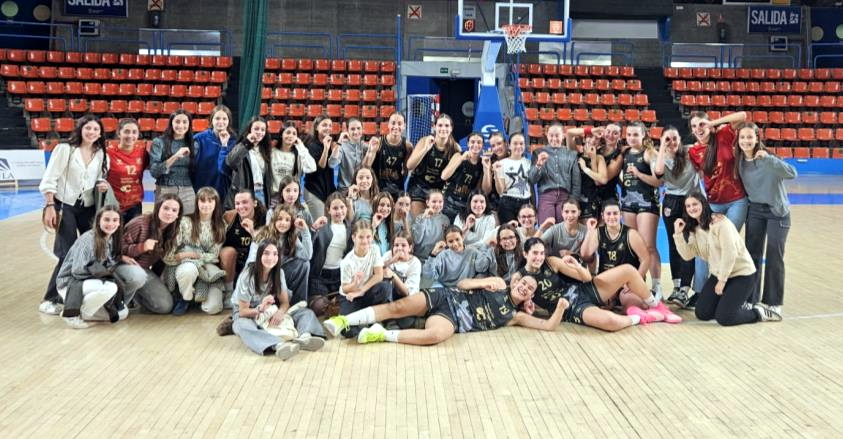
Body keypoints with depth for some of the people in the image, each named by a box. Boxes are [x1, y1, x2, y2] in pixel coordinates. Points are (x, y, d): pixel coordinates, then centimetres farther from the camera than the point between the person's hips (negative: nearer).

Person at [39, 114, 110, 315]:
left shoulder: (101, 155, 6)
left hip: (89, 208, 5)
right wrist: (50, 206, -15)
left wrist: (102, 185, -7)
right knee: (68, 254, -9)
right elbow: (49, 180, -8)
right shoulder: (65, 149, -6)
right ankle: (51, 299, 4)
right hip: (65, 206, -5)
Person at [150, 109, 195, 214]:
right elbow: (154, 171, -11)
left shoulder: (193, 143, 9)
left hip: (188, 193, 2)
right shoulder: (159, 142, -1)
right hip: (165, 191, -2)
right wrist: (175, 156, -19)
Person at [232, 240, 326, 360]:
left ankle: (304, 337, -50)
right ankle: (279, 345, -66)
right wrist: (260, 308, -37)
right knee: (244, 327, -42)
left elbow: (285, 302, -6)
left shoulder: (278, 273, -8)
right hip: (246, 314, -4)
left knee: (306, 312, -15)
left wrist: (280, 312, -30)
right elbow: (243, 311, -17)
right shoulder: (247, 275, -20)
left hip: (270, 312, 5)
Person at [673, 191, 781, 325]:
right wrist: (678, 234, -14)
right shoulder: (693, 229, 6)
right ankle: (733, 303, 20)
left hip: (741, 273, -7)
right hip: (718, 274, 7)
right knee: (702, 313, -1)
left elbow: (729, 252, -20)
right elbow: (688, 255, -3)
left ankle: (759, 312, 9)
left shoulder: (719, 222, -17)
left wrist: (722, 280, -17)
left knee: (724, 318, -16)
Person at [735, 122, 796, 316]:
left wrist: (768, 158, -41)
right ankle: (750, 298, 17)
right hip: (755, 211, 4)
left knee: (774, 258, -1)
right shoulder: (739, 161, -3)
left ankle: (773, 302, 11)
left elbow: (792, 173, -33)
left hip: (777, 212, -4)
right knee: (752, 255, 7)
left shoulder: (766, 159, -18)